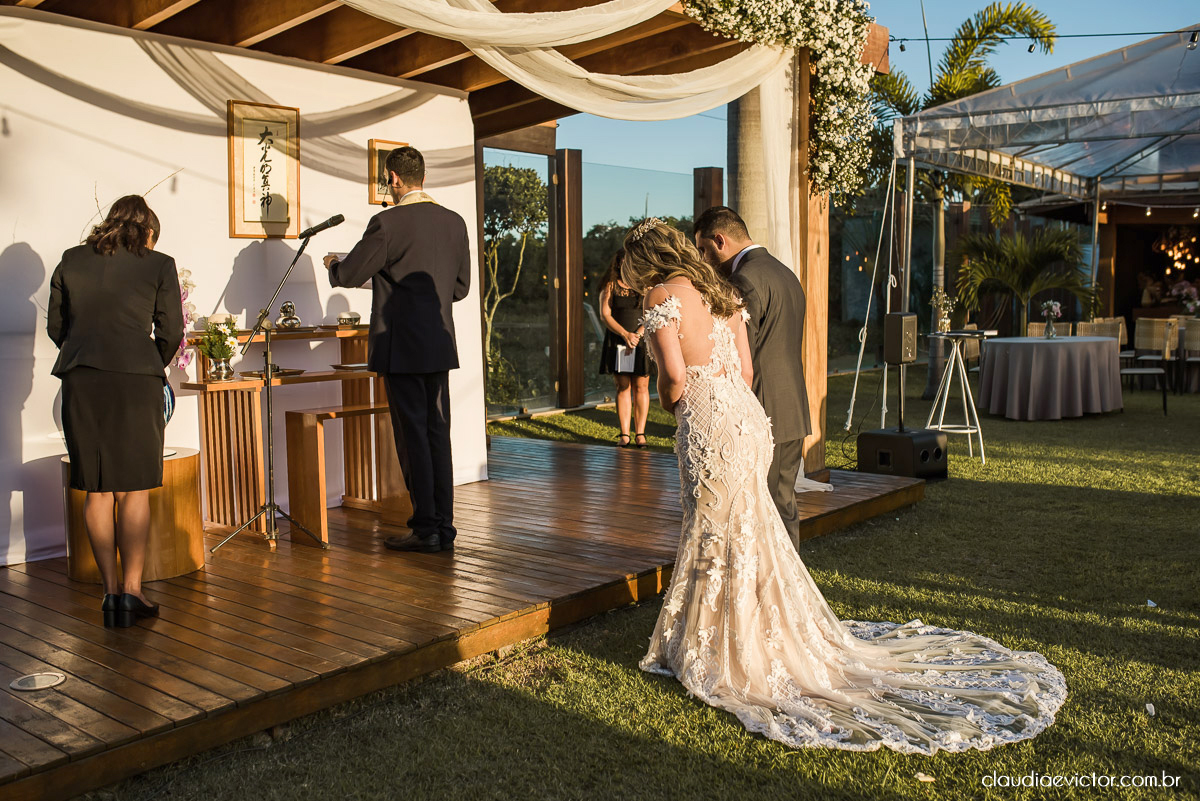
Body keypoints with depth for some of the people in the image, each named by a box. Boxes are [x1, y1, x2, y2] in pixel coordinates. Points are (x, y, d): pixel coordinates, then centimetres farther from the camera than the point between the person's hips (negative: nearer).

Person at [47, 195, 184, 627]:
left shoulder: (71, 260, 13)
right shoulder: (159, 265, 5)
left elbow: (56, 325, 15)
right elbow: (171, 331, 4)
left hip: (80, 380, 3)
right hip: (136, 379, -3)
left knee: (97, 491, 8)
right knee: (134, 489, 3)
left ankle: (111, 592, 11)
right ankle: (131, 592, 1)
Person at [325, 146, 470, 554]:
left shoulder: (387, 223, -12)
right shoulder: (454, 222, 7)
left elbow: (350, 274, -4)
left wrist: (332, 263, 19)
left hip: (401, 347, -6)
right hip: (440, 344, 6)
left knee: (413, 436, 0)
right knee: (437, 433, 10)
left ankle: (425, 529, 4)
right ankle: (444, 526, 16)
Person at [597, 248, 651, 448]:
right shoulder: (610, 286, 6)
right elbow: (605, 315, -2)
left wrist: (638, 334, -16)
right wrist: (625, 334, -16)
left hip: (643, 341, 0)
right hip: (617, 340, 0)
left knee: (641, 387, -2)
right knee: (622, 387, 1)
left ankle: (640, 433, 3)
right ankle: (624, 435, 3)